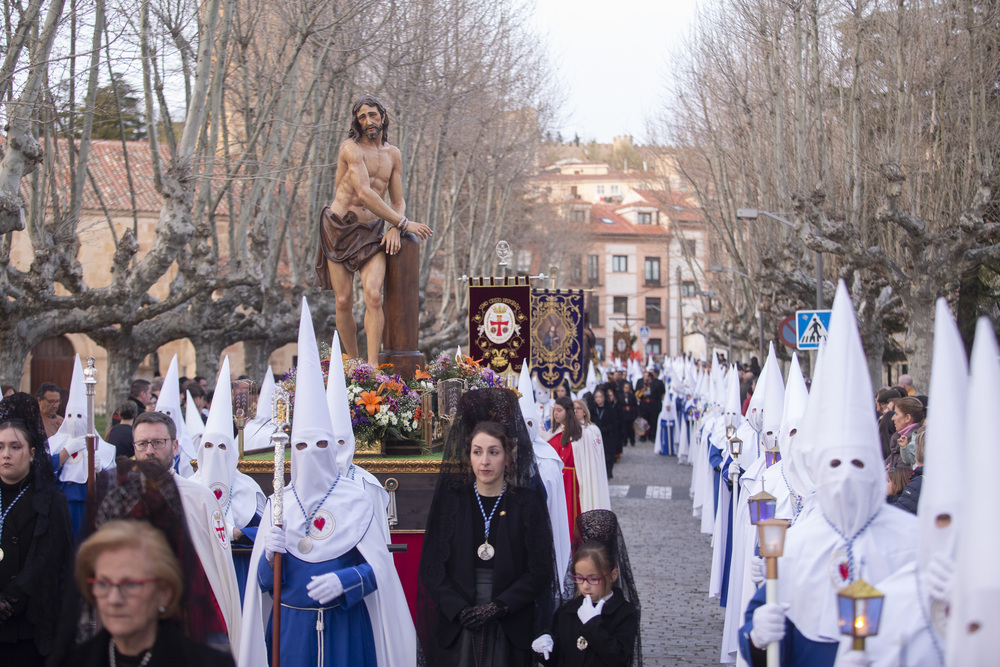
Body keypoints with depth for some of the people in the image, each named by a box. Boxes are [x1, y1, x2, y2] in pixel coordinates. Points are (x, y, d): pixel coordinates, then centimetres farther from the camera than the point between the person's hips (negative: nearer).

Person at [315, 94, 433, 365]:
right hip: (339, 228, -3)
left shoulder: (393, 154, 12)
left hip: (371, 231, 3)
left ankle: (372, 366, -22)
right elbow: (364, 193, -18)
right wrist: (403, 223, -16)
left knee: (373, 295, -18)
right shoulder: (351, 148, -8)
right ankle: (352, 362, 12)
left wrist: (395, 229, -6)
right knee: (344, 302, -4)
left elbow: (398, 202, 16)